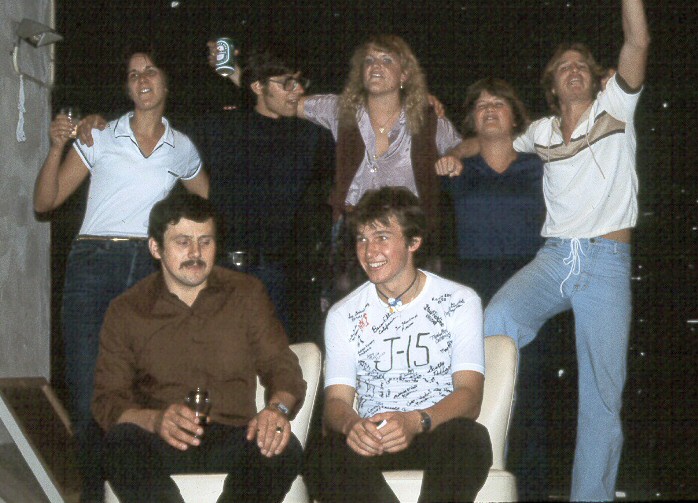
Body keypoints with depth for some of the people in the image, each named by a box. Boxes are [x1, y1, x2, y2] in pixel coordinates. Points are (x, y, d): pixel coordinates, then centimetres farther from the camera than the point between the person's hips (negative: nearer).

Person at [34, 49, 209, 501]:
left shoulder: (181, 149, 12)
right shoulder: (99, 138, 6)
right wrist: (57, 148, -7)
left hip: (150, 269, 1)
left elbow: (210, 200, 29)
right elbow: (45, 201, 4)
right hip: (94, 262, -1)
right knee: (88, 391, -5)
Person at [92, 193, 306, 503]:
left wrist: (278, 407, -18)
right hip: (160, 443, -1)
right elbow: (107, 399, 1)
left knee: (285, 450, -31)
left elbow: (281, 365, 8)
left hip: (233, 437, 1)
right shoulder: (126, 311, 8)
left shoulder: (246, 294, 12)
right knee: (121, 442, -34)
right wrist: (154, 420, -22)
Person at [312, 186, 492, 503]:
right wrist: (351, 424, -26)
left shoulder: (459, 302, 4)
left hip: (440, 433, -1)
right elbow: (337, 399, 1)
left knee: (470, 438, -36)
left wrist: (416, 422, -29)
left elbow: (469, 395, -7)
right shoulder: (343, 316, 10)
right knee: (334, 450, -33)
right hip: (370, 439, 1)